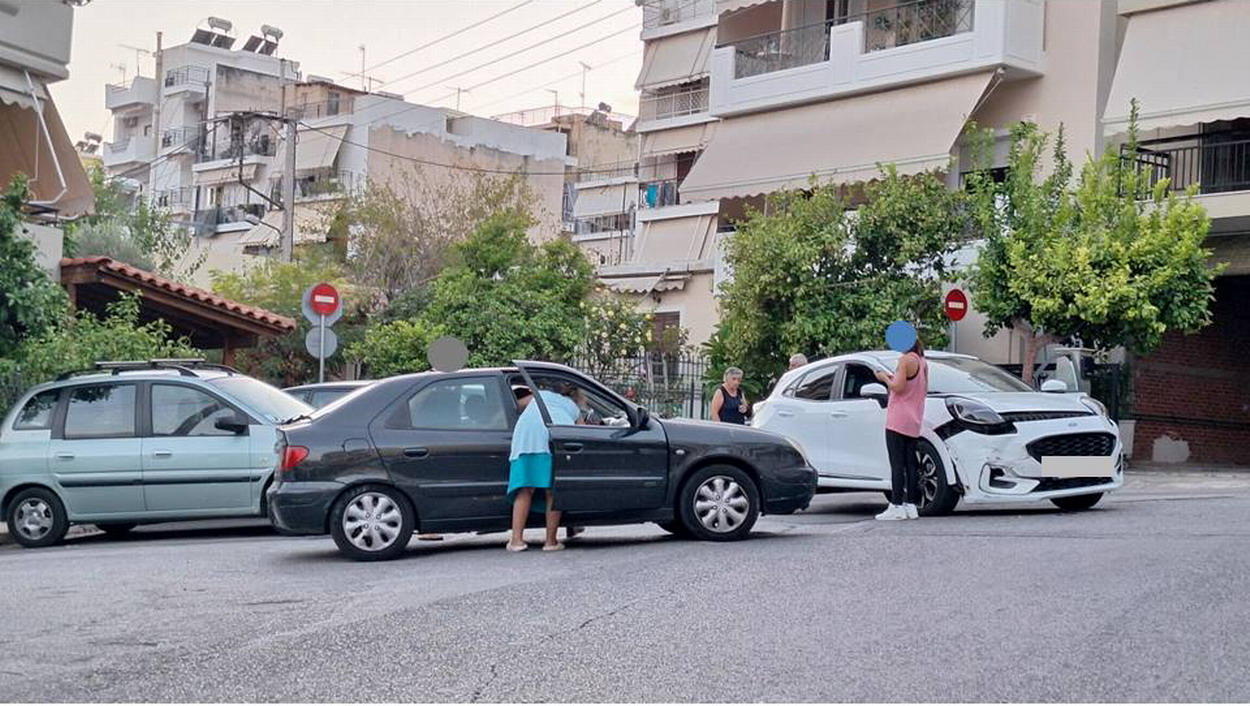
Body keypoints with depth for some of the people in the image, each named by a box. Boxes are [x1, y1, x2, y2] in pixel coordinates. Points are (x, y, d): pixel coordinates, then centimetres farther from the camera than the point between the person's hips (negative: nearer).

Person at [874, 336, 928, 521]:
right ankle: (911, 505, 10)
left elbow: (898, 387, -17)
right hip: (914, 422, 8)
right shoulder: (923, 362, 14)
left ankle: (896, 506, -9)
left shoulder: (906, 360, -12)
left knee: (897, 464, -7)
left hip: (898, 420, -8)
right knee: (910, 463, 9)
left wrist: (885, 377, 0)